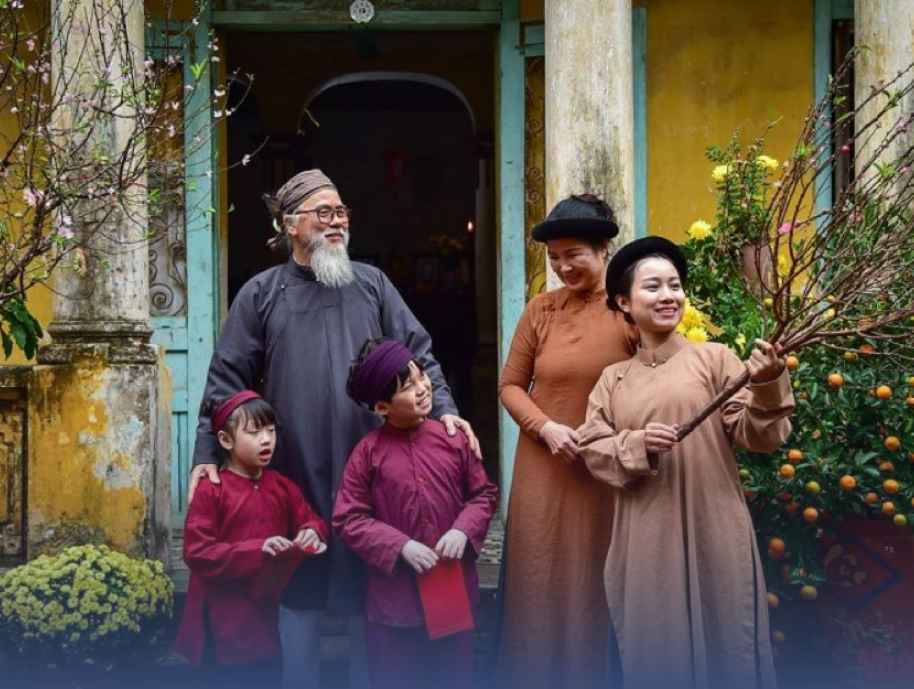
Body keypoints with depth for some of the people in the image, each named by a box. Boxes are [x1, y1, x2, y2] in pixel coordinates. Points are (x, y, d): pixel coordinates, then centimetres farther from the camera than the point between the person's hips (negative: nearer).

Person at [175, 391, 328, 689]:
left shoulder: (282, 487, 5)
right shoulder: (211, 492, -12)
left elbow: (310, 520, 13)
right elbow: (197, 553, -16)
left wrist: (312, 533, -13)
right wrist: (256, 550, -24)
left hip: (269, 614, 5)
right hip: (226, 622, -5)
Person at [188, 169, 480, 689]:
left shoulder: (371, 284, 7)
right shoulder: (262, 294, 3)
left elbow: (418, 354, 6)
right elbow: (227, 380, 2)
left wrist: (443, 409, -10)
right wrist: (207, 453, -5)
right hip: (296, 472, -1)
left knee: (370, 588, 7)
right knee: (299, 587, 7)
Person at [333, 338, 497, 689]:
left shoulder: (453, 439, -2)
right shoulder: (368, 451, -8)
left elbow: (484, 493, 7)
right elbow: (348, 519, -7)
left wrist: (463, 531, -11)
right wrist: (401, 546, -16)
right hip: (394, 594, -2)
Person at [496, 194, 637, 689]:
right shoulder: (540, 310, 3)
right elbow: (511, 384, 7)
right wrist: (545, 426, -9)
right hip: (545, 469, 2)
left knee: (594, 585, 8)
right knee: (539, 580, 9)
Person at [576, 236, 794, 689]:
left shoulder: (714, 358, 1)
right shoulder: (614, 379, 10)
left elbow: (759, 436, -6)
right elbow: (592, 449, 5)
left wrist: (766, 385, -24)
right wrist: (636, 445, -13)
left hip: (713, 534, -2)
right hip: (646, 541, 2)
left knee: (721, 648, 2)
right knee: (655, 652, 8)